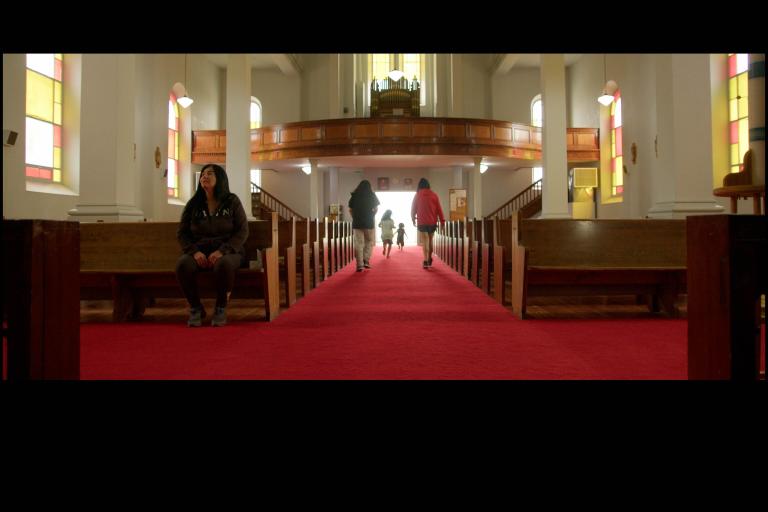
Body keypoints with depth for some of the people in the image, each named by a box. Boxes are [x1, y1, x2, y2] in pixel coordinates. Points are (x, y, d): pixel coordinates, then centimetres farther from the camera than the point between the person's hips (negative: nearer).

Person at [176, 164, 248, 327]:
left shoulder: (232, 201, 4)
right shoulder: (193, 204, 11)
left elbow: (242, 231, -3)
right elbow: (181, 233, 10)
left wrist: (222, 251, -18)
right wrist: (195, 251, -11)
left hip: (227, 252, -2)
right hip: (199, 253, 3)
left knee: (223, 264, -39)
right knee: (182, 264, -31)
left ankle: (221, 308, -15)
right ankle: (196, 308, -10)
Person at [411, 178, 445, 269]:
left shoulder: (417, 195, -2)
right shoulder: (434, 195, 2)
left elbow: (413, 208, 5)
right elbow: (439, 209, 2)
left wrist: (413, 219, 19)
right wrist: (442, 220, 6)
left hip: (422, 222, -2)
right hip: (433, 222, 2)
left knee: (425, 242, -4)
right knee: (430, 241, 17)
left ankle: (426, 261, -16)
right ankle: (429, 260, 26)